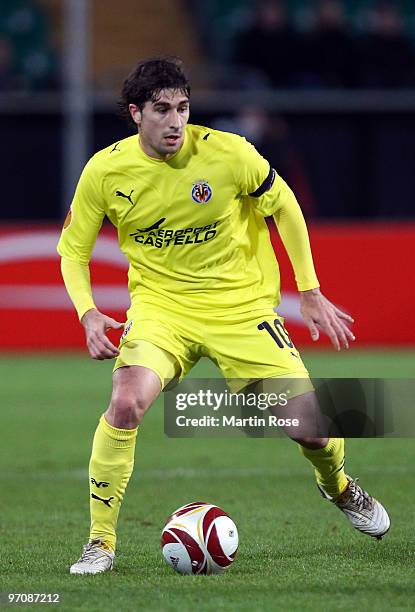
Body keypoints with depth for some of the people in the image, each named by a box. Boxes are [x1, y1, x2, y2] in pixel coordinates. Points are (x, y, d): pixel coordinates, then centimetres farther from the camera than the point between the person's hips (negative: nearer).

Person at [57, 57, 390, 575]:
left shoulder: (227, 153, -15)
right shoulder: (105, 171, -11)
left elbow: (284, 206, 2)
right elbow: (73, 250, 3)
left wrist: (310, 293, 2)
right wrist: (88, 313, -15)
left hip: (241, 305, 0)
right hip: (161, 306, 0)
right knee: (126, 401, -28)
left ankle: (338, 488, 34)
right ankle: (100, 544, -14)